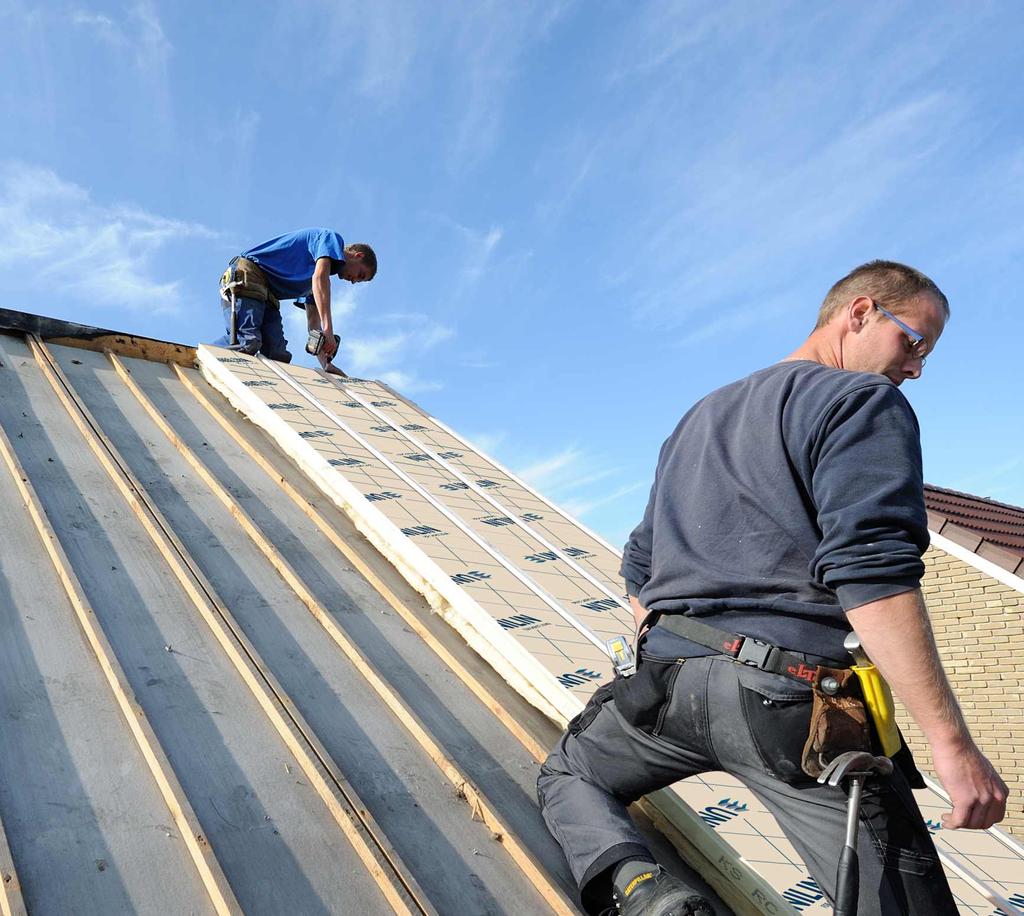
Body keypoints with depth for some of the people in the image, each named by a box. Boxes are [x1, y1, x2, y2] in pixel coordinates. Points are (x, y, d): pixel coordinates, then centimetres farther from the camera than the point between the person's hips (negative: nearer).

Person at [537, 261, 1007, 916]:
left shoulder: (700, 417, 24)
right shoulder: (863, 401, 0)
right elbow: (871, 572, -16)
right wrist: (952, 741, -14)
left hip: (669, 674, 6)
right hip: (795, 694, -5)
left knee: (567, 775, 27)